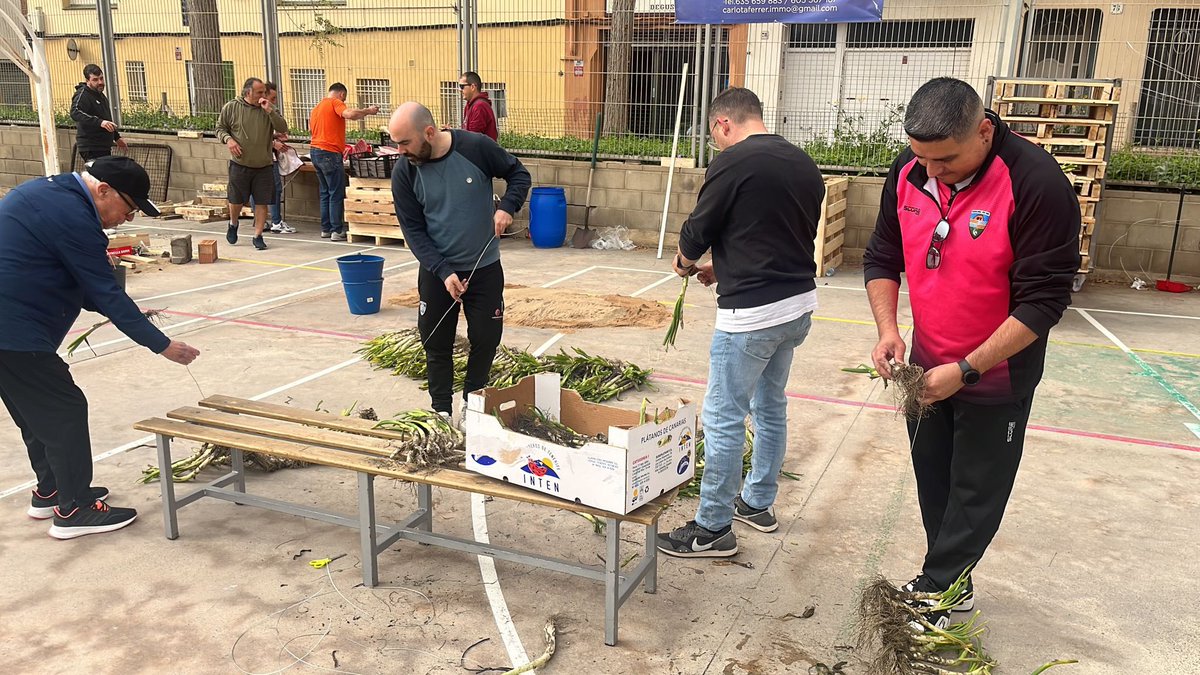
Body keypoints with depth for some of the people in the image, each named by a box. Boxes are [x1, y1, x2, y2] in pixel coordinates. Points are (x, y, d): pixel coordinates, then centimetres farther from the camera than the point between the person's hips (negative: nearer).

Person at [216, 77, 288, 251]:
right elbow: (220, 128, 8)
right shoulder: (231, 108, -2)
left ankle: (258, 236, 14)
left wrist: (270, 111, -19)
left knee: (262, 202, 1)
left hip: (264, 166, 1)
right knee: (236, 201, 8)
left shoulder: (269, 108, 1)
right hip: (239, 165, -1)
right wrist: (228, 139, -12)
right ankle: (233, 224, 38)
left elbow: (283, 129, -9)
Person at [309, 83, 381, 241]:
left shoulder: (317, 107, 21)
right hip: (329, 153, -9)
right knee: (337, 194, -5)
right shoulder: (335, 103, -5)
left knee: (325, 193, 15)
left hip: (315, 151, 9)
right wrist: (368, 110, -12)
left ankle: (326, 229, 17)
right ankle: (337, 231, -5)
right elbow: (349, 114, -24)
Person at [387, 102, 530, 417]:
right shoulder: (404, 172, -12)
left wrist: (507, 207, -20)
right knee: (436, 344, 6)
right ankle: (441, 411, 23)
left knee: (486, 340, 5)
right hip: (436, 272, 1)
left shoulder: (477, 148, -16)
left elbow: (519, 174, -1)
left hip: (485, 268, -1)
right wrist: (444, 272, -20)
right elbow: (413, 230, -9)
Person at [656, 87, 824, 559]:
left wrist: (685, 263, 15)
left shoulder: (734, 162, -14)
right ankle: (758, 503, 35)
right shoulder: (803, 164, 9)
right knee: (770, 407, 20)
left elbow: (697, 232, -7)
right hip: (799, 302, 9)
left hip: (751, 313, -8)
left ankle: (713, 528, 11)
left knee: (724, 418, 1)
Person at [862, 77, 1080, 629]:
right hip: (926, 367, 6)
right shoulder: (908, 174, -8)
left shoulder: (1037, 184, -25)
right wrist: (888, 330, -12)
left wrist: (966, 370, -25)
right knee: (932, 485, 16)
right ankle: (952, 588, 33)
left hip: (996, 378, -5)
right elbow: (882, 258, 4)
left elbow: (1043, 301, -23)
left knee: (975, 494, 8)